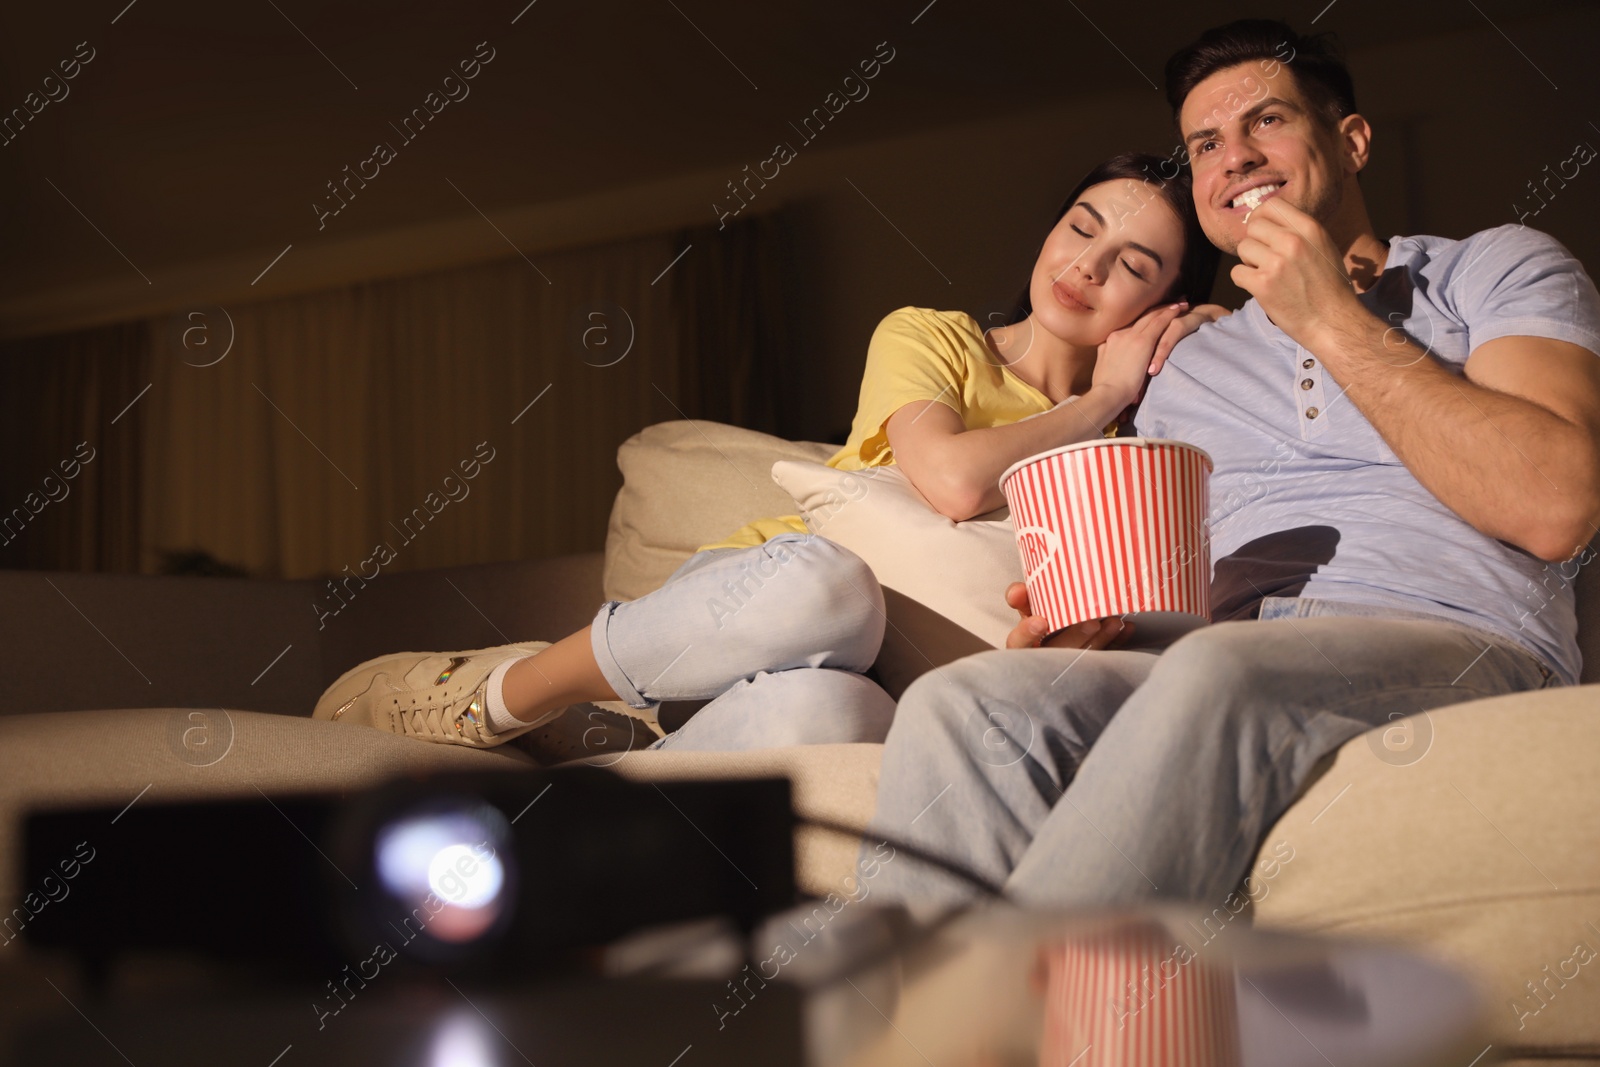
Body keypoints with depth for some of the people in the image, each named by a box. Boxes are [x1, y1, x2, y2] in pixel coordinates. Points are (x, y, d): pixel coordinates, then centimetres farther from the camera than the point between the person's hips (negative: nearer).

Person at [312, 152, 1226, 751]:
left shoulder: (1121, 439, 16)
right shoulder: (928, 339, 5)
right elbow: (954, 479, -16)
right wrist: (1100, 400, -1)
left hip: (841, 681, 1)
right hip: (752, 593, -1)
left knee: (826, 713, -39)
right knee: (829, 585, -40)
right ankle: (489, 695, -19)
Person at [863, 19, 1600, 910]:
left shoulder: (1497, 269, 15)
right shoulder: (1189, 368, 29)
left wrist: (1334, 323, -2)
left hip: (1459, 647, -3)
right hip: (1226, 659, 4)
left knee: (1217, 677, -38)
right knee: (960, 703, -27)